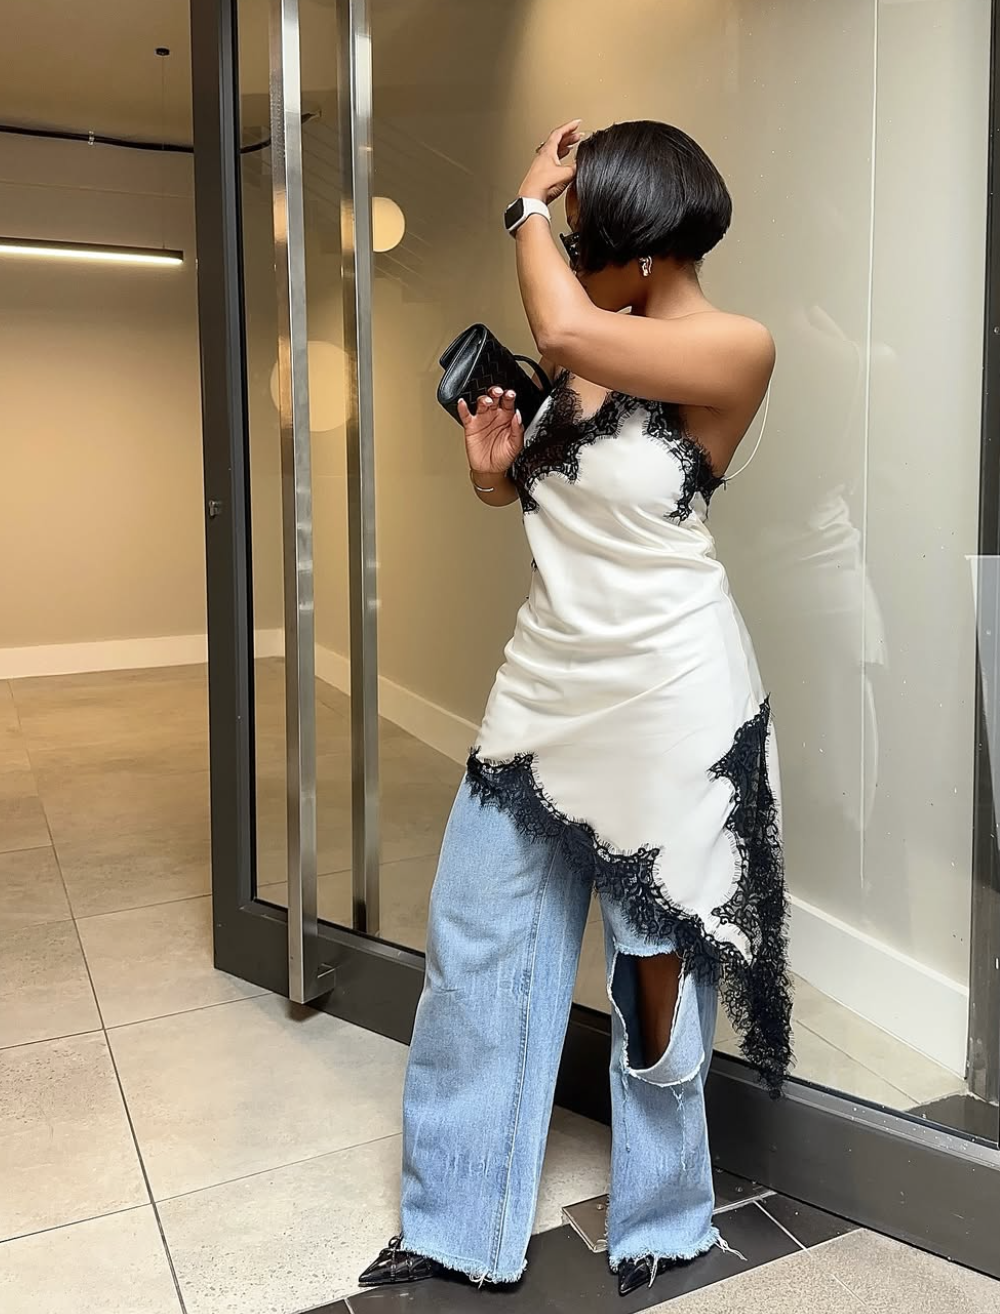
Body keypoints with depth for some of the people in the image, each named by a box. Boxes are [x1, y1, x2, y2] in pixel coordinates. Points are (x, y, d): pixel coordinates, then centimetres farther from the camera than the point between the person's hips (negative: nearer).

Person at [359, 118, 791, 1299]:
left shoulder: (737, 353, -14)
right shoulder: (591, 353, 7)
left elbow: (563, 329, -29)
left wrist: (528, 205, -11)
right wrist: (495, 470, -1)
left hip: (664, 695, -7)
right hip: (549, 680, 7)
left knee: (656, 959, 10)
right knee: (474, 946, 7)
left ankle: (661, 1227, 36)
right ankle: (457, 1229, 26)